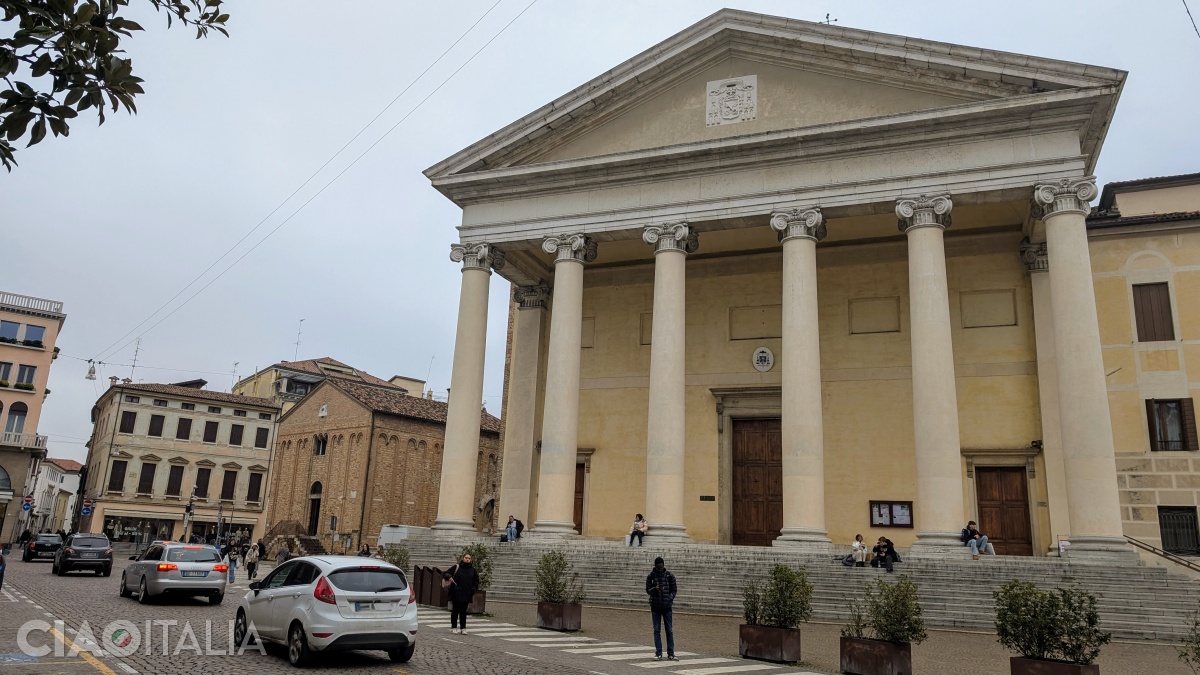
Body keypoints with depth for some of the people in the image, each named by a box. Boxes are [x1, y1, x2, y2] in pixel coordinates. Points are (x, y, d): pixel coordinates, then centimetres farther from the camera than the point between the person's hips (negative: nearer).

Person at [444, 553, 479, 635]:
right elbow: (445, 574, 2)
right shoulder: (456, 567, 0)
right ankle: (453, 628, 10)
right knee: (455, 610, 2)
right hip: (456, 594, -2)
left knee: (463, 611, 6)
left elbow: (476, 581, 20)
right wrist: (449, 577, -19)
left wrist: (473, 590, 7)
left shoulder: (472, 570, 9)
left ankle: (463, 628, 11)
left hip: (466, 594, 2)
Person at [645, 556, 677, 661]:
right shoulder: (651, 576, -1)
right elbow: (648, 590, 0)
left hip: (667, 606, 0)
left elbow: (674, 590, 4)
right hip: (655, 606, 0)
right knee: (657, 631, 3)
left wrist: (670, 598, -13)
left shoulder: (669, 575, -1)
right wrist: (655, 589, -21)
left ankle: (671, 654, 9)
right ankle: (658, 654, 9)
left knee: (669, 630, 2)